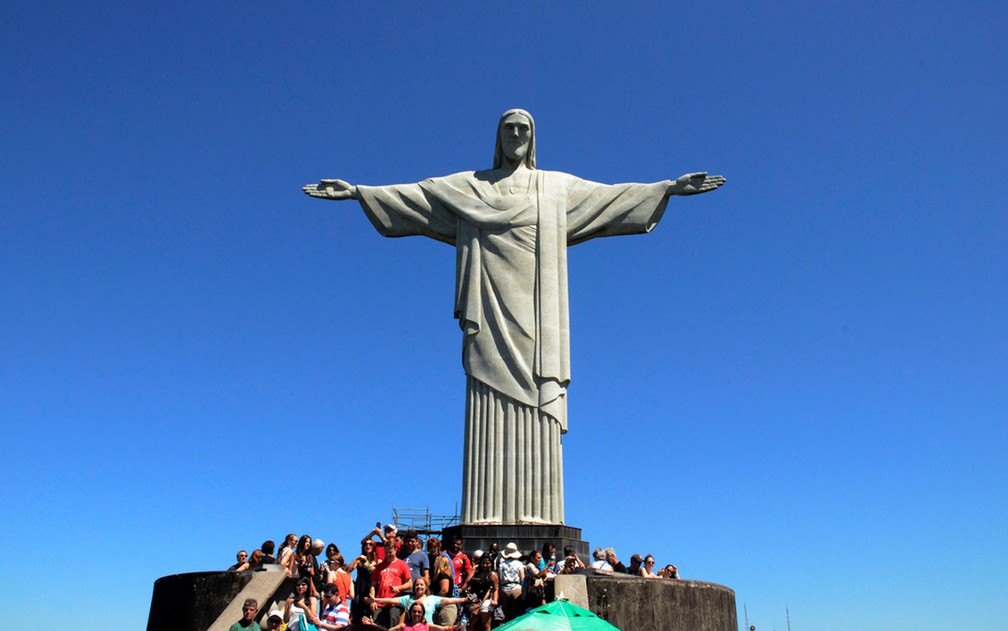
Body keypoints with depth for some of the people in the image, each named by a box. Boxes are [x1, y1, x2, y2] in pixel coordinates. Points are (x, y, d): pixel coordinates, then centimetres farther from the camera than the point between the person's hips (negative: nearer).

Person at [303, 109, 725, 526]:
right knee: (491, 410, -10)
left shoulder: (558, 186, 21)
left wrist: (671, 187, 10)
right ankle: (488, 515, -13)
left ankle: (535, 514, -12)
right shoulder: (470, 186, 20)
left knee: (535, 406, -9)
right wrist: (358, 192, 7)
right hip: (491, 311, 0)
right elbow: (413, 194, 15)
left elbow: (610, 195, 17)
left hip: (533, 311, 0)